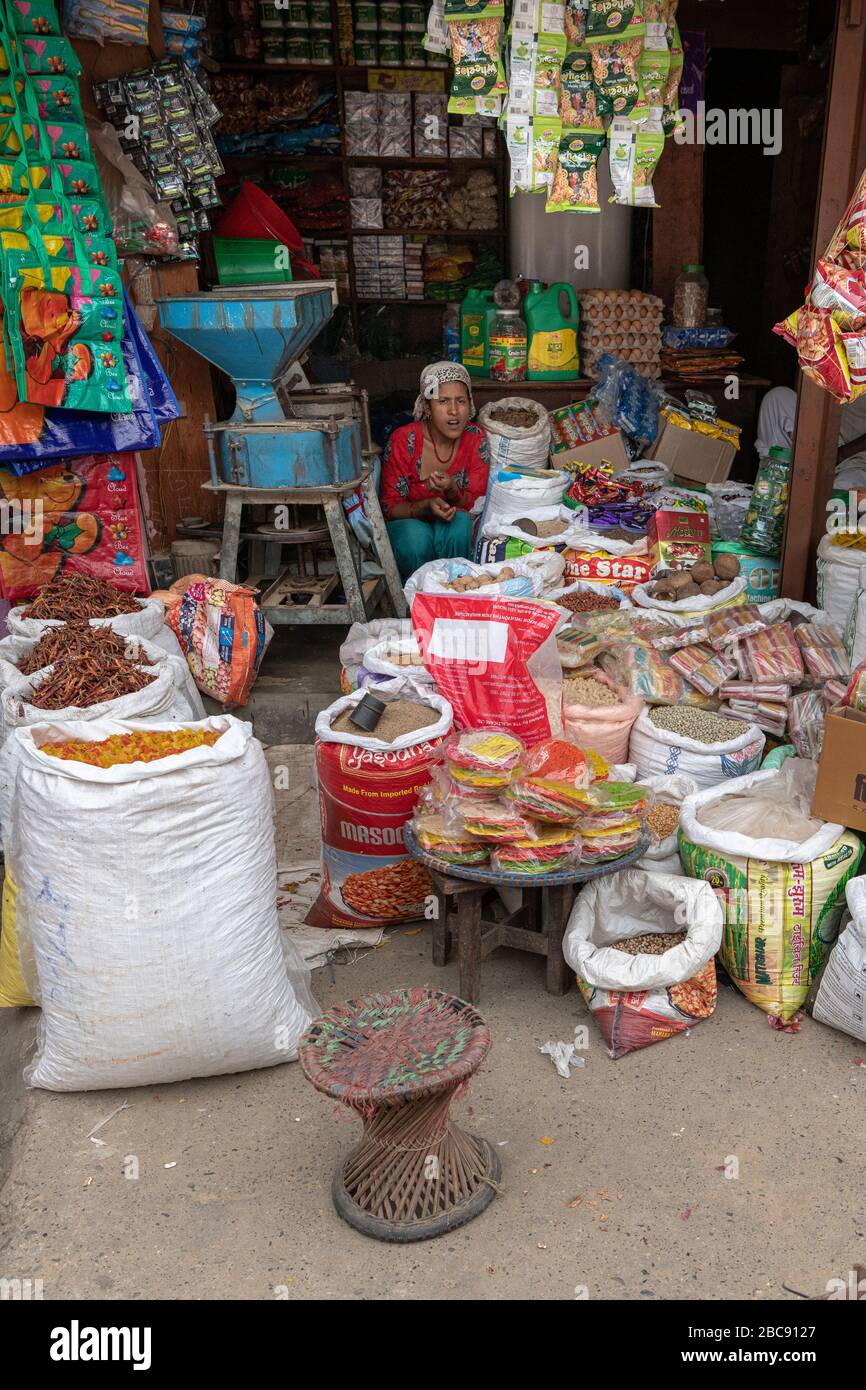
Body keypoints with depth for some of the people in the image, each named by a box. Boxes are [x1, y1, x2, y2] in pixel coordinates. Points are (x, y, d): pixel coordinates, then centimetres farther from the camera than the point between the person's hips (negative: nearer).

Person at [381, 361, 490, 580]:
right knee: (416, 537, -35)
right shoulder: (404, 440, -18)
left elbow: (477, 504, -7)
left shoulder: (476, 439, -10)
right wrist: (427, 507, -33)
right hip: (408, 522, -2)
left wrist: (452, 491, -31)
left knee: (459, 522, -32)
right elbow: (389, 507, -12)